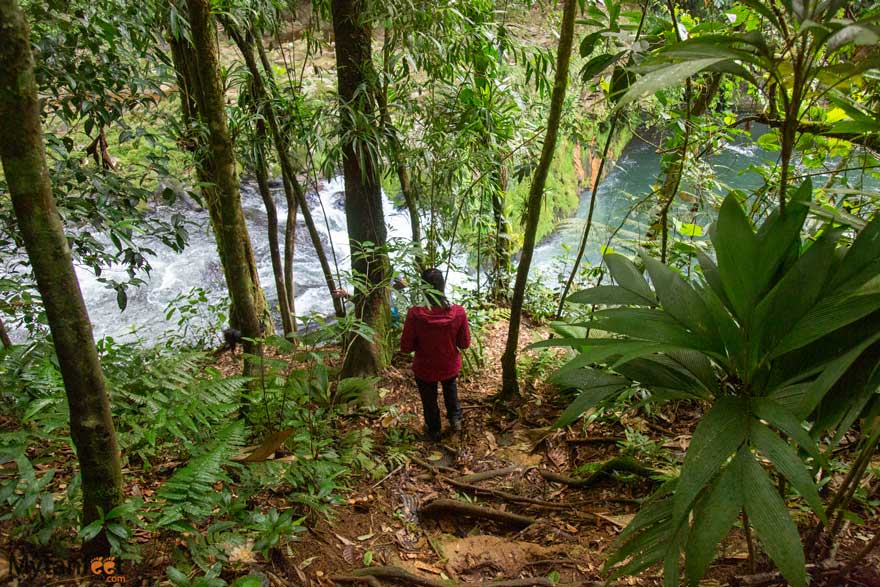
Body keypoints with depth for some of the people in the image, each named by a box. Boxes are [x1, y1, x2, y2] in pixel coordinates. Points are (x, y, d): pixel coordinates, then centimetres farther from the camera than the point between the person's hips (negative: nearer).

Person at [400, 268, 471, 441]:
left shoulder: (415, 314, -30)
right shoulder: (458, 312, -25)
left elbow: (406, 347, -18)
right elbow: (465, 343, -11)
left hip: (425, 369, -1)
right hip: (450, 366, 1)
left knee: (429, 400, 28)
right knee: (450, 386, 38)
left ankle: (434, 430, 50)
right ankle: (455, 417, 41)